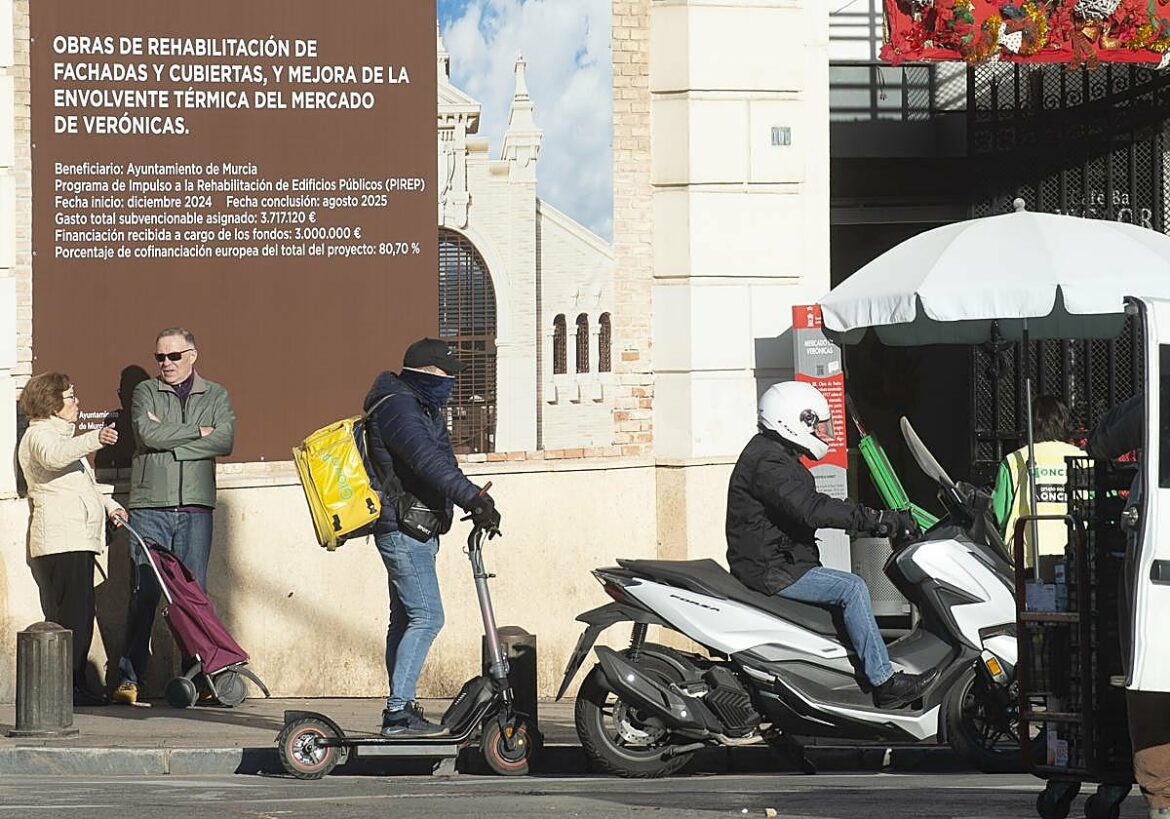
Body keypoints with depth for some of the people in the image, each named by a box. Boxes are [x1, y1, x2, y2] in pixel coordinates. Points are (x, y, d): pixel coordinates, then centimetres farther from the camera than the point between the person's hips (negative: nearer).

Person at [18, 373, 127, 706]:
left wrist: (109, 505, 23)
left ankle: (76, 685, 11)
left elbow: (82, 486, 39)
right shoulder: (39, 435, -4)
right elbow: (53, 456, -30)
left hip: (78, 541, 10)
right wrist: (95, 439, -43)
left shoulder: (60, 435, 28)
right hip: (58, 539, -10)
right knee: (68, 616, -13)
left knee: (79, 617, 8)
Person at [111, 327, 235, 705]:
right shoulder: (145, 392, 11)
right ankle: (130, 677, -1)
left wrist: (168, 439, -7)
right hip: (149, 506, -1)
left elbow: (225, 440, -4)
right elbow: (148, 434, -8)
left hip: (195, 507, 1)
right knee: (144, 593, -5)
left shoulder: (215, 396, 14)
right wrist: (197, 431, -4)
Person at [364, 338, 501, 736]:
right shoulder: (397, 407, -16)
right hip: (404, 530, -11)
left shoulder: (423, 408, 18)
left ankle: (400, 708, 16)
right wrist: (473, 498, -36)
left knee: (405, 619, 12)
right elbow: (429, 461, -29)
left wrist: (475, 499, 4)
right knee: (427, 617, -14)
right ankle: (398, 710, -16)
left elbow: (442, 460, 18)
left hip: (417, 530, 11)